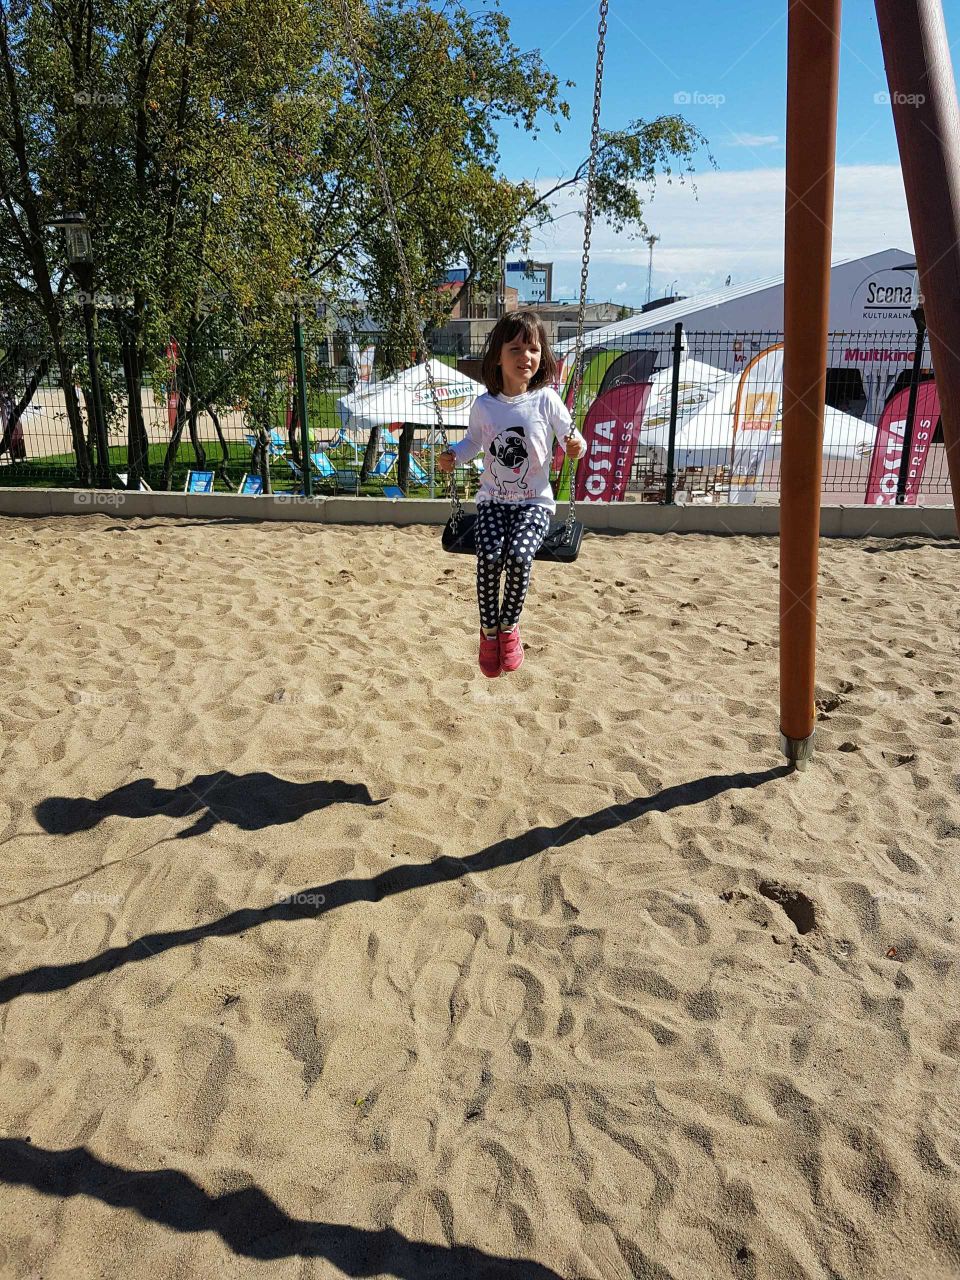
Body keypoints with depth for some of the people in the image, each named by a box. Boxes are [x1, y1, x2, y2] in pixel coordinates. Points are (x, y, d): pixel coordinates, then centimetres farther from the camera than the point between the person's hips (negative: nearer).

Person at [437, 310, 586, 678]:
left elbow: (572, 441, 3)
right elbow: (473, 441, 19)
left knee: (518, 556, -28)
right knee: (489, 557, -25)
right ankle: (488, 629, -1)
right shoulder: (484, 405, 2)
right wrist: (453, 454, 0)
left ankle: (509, 624, -1)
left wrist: (577, 447, -20)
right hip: (493, 499, 2)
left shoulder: (546, 401, -4)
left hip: (535, 501, -2)